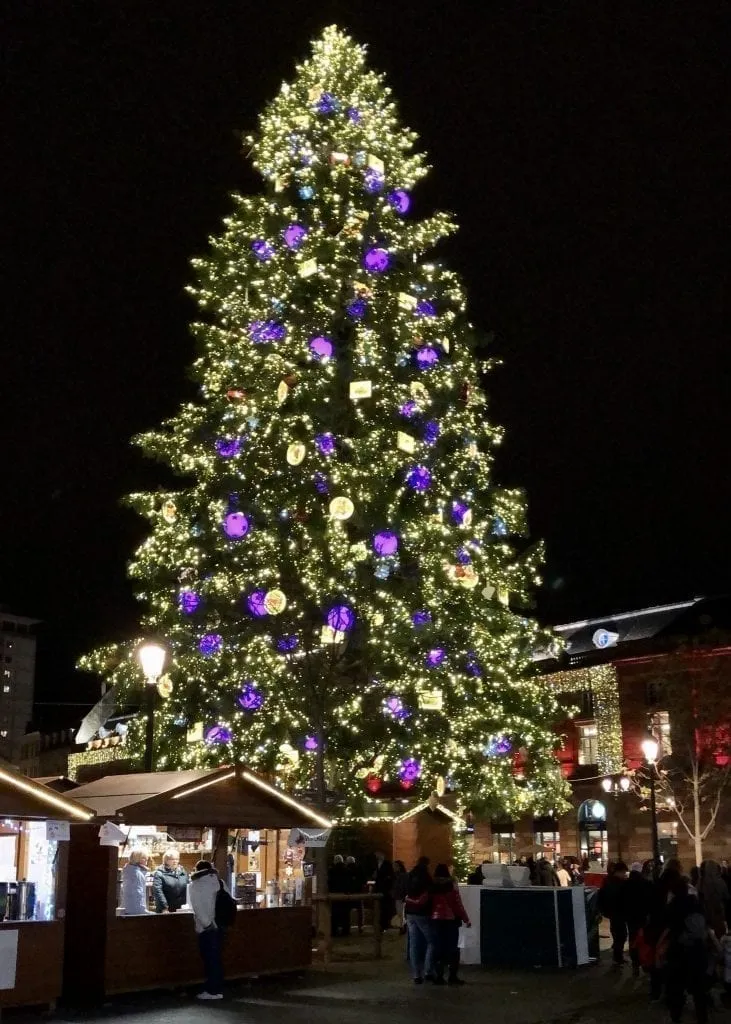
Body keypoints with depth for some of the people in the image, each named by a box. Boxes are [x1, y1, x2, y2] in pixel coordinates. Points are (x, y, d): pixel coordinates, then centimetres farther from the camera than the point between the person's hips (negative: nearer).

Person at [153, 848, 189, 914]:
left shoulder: (183, 872, 12)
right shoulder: (159, 874, -4)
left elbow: (189, 890, 12)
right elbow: (158, 892, -14)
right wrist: (164, 908, -20)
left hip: (181, 910, 5)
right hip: (166, 911, -5)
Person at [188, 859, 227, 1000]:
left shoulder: (193, 885, -4)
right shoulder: (218, 882, 7)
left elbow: (197, 908, -13)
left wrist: (207, 923, -13)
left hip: (206, 928, -5)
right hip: (219, 925, 5)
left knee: (210, 959, 3)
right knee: (217, 958, 13)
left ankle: (212, 991, 6)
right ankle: (218, 989, 17)